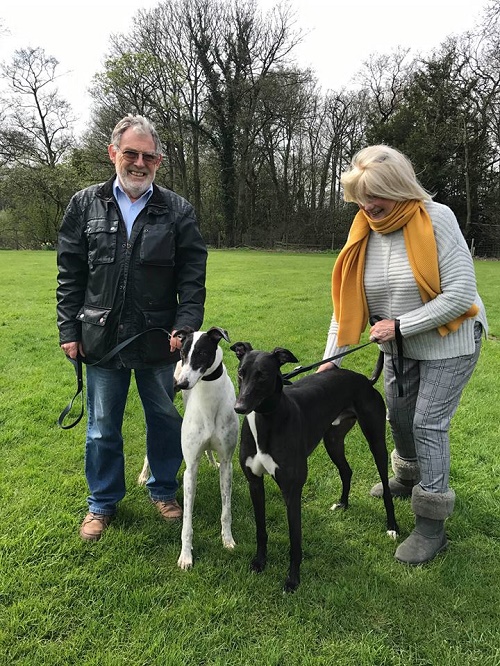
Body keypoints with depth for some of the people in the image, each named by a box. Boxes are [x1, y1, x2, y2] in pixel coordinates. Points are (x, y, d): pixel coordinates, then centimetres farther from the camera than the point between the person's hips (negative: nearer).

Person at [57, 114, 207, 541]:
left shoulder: (178, 212, 0)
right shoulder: (85, 205, 4)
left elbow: (192, 277, -2)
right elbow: (70, 274, 5)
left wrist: (186, 326, -13)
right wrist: (69, 330, 1)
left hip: (159, 341, 0)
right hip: (102, 340, 1)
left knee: (165, 420, 13)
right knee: (102, 429, 11)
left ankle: (163, 490, 36)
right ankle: (103, 503, 31)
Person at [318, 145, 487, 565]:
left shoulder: (436, 219, -23)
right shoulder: (363, 234, -7)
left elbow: (461, 293, -26)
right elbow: (348, 301, -5)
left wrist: (400, 325, -25)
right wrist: (332, 356, -11)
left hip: (447, 343, -6)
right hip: (399, 347, 6)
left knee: (429, 424, -6)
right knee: (398, 417, 17)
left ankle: (432, 527, 8)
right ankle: (409, 480, 46)